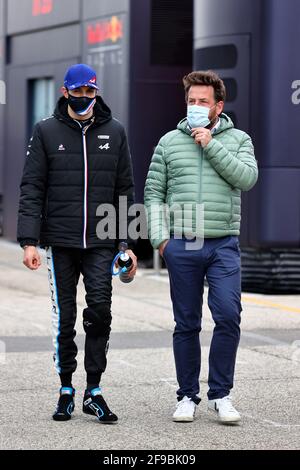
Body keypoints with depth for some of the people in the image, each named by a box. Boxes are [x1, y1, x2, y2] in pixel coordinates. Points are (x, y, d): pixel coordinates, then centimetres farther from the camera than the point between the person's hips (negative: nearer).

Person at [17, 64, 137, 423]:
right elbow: (31, 189, 1)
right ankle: (66, 390, 16)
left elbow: (125, 191, 11)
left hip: (101, 243, 1)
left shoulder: (114, 132, 8)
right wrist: (29, 240, -9)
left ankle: (93, 391, -1)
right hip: (59, 243, 0)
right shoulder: (46, 132, 3)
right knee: (64, 316, 5)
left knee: (100, 308, -10)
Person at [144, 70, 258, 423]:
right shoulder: (169, 142, 9)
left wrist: (212, 145, -10)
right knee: (186, 325, 6)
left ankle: (220, 394, 0)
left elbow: (247, 177, -10)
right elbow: (153, 193, 9)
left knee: (228, 317, -12)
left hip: (224, 245, -1)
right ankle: (187, 397, 15)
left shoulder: (238, 140, 8)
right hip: (181, 247, 1)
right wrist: (159, 237, -2)